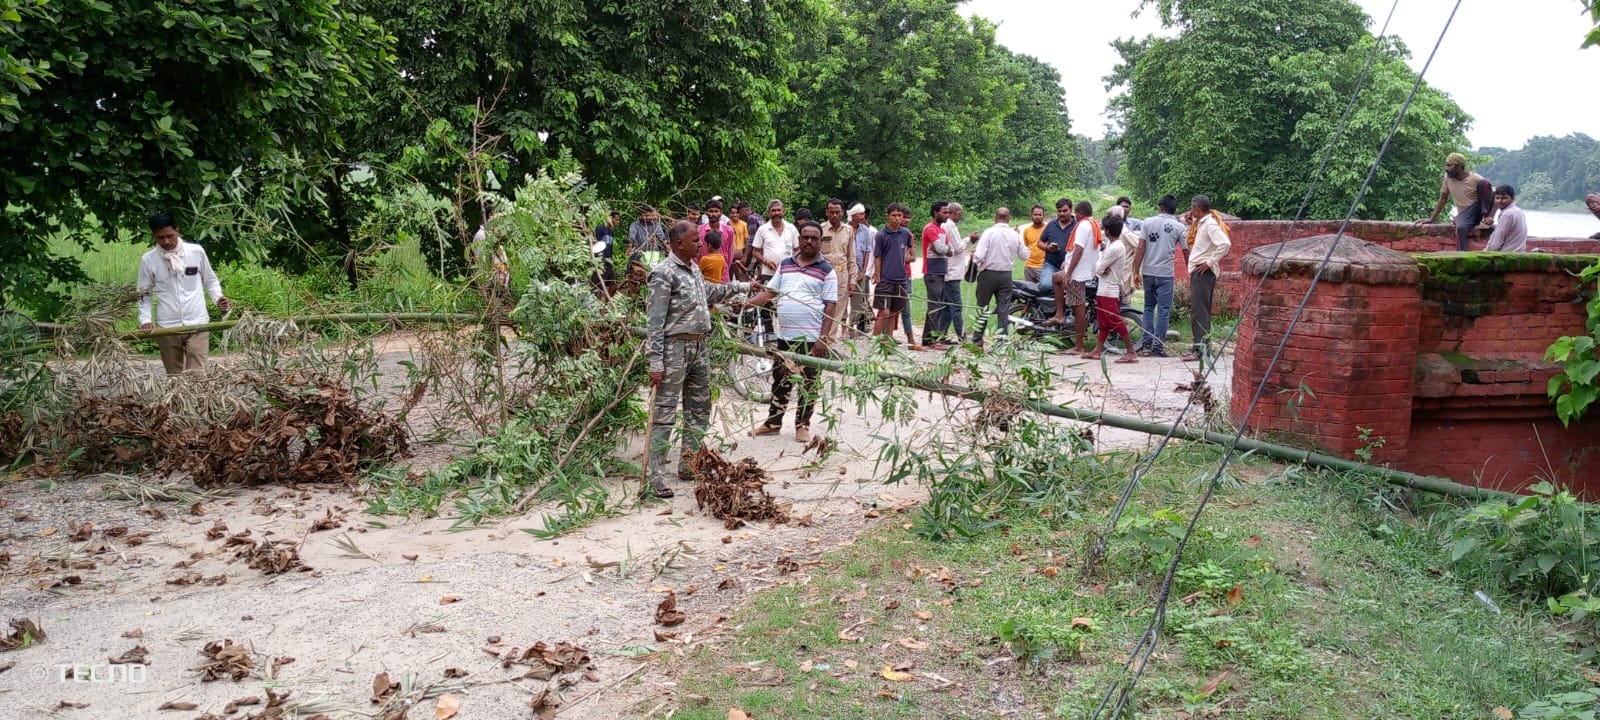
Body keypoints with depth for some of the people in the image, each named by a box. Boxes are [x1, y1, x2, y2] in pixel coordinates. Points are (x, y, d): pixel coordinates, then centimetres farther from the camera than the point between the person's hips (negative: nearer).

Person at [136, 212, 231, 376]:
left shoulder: (197, 251, -1)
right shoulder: (148, 259, 0)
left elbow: (210, 281, 11)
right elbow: (144, 293, 9)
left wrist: (218, 298, -8)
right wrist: (145, 319, -4)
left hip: (197, 324, -1)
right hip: (167, 327, 1)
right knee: (174, 377, 11)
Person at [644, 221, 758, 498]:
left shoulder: (694, 268, 12)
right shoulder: (664, 274, -15)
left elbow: (710, 292, 34)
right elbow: (654, 322, -18)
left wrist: (744, 286, 40)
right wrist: (655, 363, -22)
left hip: (699, 347, 9)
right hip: (674, 347, -9)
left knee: (700, 408, 17)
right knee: (664, 413, -8)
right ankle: (655, 475, -5)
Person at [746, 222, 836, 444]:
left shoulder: (827, 270, -4)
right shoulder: (785, 265, 9)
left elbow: (830, 307, -8)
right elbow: (770, 292, 11)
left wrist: (823, 338, -15)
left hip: (811, 338, -4)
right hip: (785, 336, 5)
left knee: (807, 384, 5)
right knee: (780, 381, 14)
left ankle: (802, 425, 17)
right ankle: (773, 423, 25)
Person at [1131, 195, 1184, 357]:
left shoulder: (1148, 222, 1)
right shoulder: (1179, 227, -1)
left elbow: (1140, 249, -2)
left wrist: (1136, 272, 3)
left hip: (1148, 272, 2)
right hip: (1166, 273, -2)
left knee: (1149, 307, 16)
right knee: (1163, 310, 2)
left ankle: (1146, 343, 10)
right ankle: (1158, 346, 0)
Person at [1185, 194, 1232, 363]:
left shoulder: (1210, 224, -14)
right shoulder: (1201, 223, 16)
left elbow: (1225, 244, -25)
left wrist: (1210, 262, -21)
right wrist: (1192, 224, 11)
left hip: (1204, 271, -11)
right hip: (1198, 271, 11)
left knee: (1199, 311, -11)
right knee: (1201, 310, 13)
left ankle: (1201, 349, -12)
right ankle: (1203, 347, 19)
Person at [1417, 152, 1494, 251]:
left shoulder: (1476, 179, -12)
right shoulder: (1448, 177, 0)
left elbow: (1495, 196, -13)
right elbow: (1443, 198, 10)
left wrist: (1491, 217, -26)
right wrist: (1431, 218, 8)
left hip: (1479, 209, -2)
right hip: (1464, 214, 2)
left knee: (1484, 183, -26)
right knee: (1461, 228, -36)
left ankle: (1486, 216, -21)